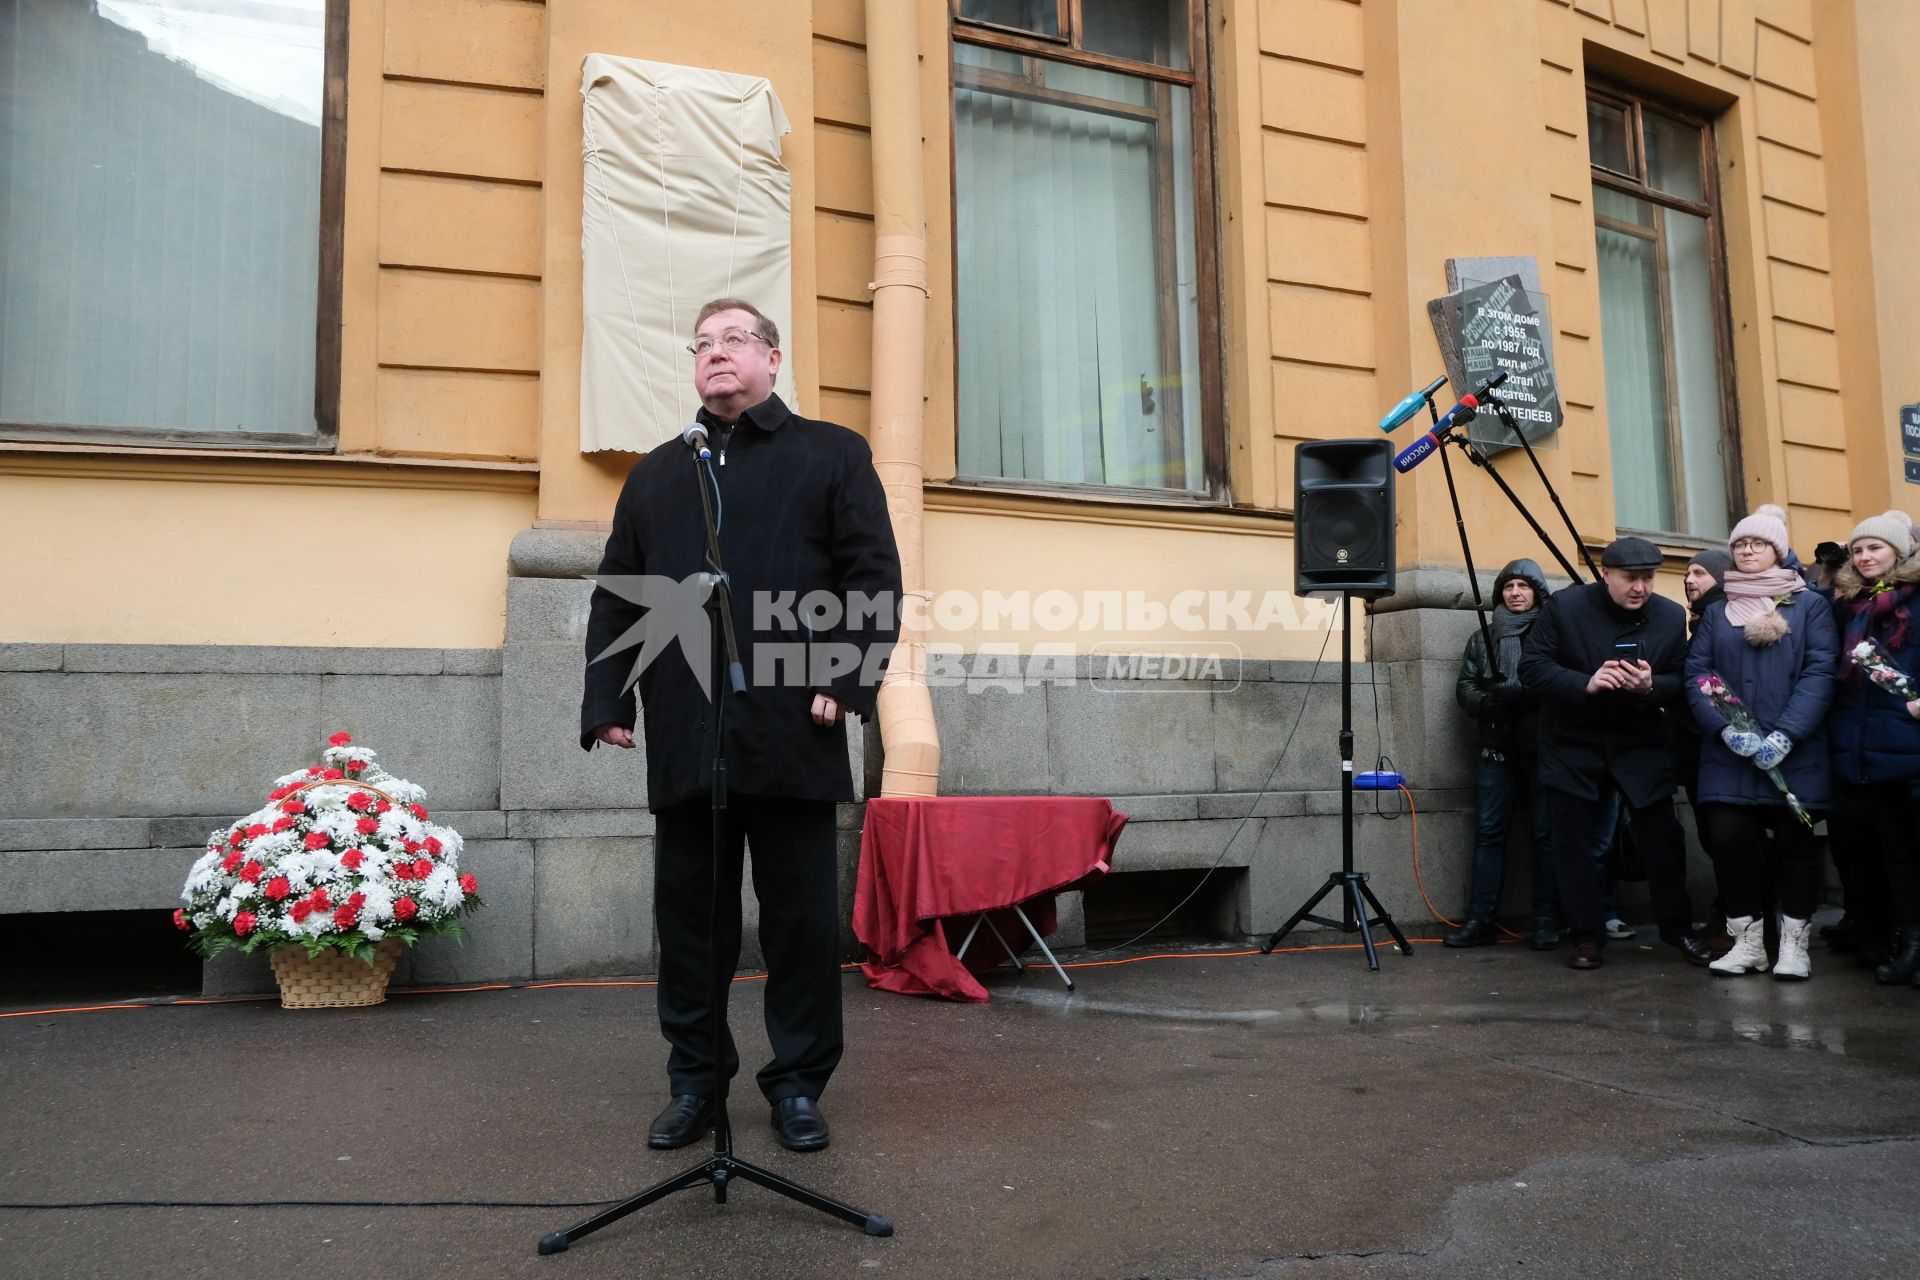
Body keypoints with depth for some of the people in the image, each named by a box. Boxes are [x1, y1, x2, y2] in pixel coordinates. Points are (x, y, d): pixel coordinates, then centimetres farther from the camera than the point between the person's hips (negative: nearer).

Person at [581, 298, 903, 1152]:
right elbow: (616, 596, 16)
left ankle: (799, 1082, 18)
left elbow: (876, 577, 0)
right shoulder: (656, 474, 20)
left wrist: (847, 681, -11)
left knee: (801, 917, 4)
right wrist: (606, 701, 4)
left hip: (793, 736, -3)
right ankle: (695, 1078, 23)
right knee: (689, 917, 9)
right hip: (683, 741, 3)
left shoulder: (832, 455, 9)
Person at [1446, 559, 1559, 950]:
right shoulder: (1482, 638, 17)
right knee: (1488, 831, 0)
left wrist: (1518, 694, -19)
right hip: (1497, 747, 3)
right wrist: (1487, 702, -10)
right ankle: (1480, 920, 2)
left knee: (1546, 832, -1)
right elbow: (1464, 687, 10)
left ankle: (1546, 921, 5)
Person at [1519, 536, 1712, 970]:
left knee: (1662, 836, 3)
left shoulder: (1672, 616, -3)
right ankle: (1586, 936, 13)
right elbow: (1531, 666, -12)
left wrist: (1651, 686, -24)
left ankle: (1677, 926, 23)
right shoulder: (1564, 606, -10)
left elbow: (1682, 683, -1)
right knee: (1573, 841, 2)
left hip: (1641, 744, 2)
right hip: (1573, 744, -1)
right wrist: (1584, 684, -26)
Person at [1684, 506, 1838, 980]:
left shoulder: (1809, 605, 6)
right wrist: (1727, 729, -13)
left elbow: (1820, 671, -5)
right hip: (1728, 754, 2)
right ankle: (1747, 941, 8)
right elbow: (1697, 674, 4)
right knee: (1727, 837, -5)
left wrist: (1786, 735, -16)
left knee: (1795, 840, 3)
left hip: (1795, 752, -2)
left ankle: (1794, 943, 15)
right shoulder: (1715, 612, 13)